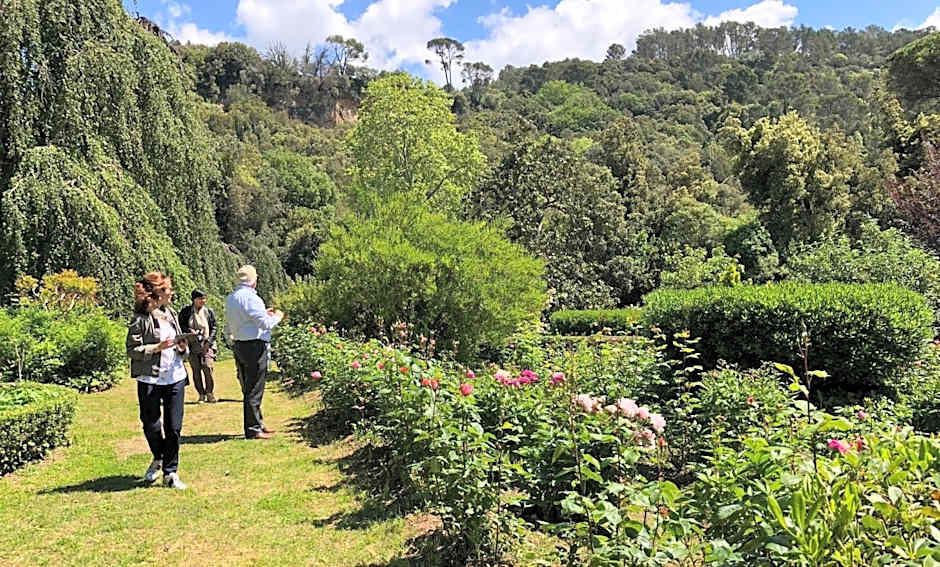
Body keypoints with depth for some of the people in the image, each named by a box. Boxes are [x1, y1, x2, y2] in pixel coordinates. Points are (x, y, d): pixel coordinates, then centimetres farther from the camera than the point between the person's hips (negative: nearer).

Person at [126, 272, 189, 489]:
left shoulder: (171, 313, 12)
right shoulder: (141, 319, -8)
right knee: (151, 425, 6)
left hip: (175, 377, 5)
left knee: (174, 427, 2)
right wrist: (158, 347, -19)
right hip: (150, 379, -5)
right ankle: (158, 458, 35)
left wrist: (182, 347, -1)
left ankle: (170, 473, 12)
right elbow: (132, 350, -11)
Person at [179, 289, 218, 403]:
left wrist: (209, 341, -5)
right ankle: (201, 395, 10)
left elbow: (214, 328, 7)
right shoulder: (185, 311, 6)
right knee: (196, 371, 1)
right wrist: (189, 330, -12)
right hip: (192, 346, 1)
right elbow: (180, 325, 7)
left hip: (207, 346, -1)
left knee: (208, 368, -13)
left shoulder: (209, 311, 8)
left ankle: (210, 393, -2)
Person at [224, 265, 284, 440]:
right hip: (255, 346, -9)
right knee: (254, 390, -2)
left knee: (248, 389, 15)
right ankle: (253, 430, 4)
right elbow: (266, 324, -19)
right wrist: (277, 316, 2)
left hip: (239, 346, 9)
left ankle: (258, 424, 26)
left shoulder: (230, 298, 10)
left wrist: (263, 313, 21)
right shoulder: (251, 297, -17)